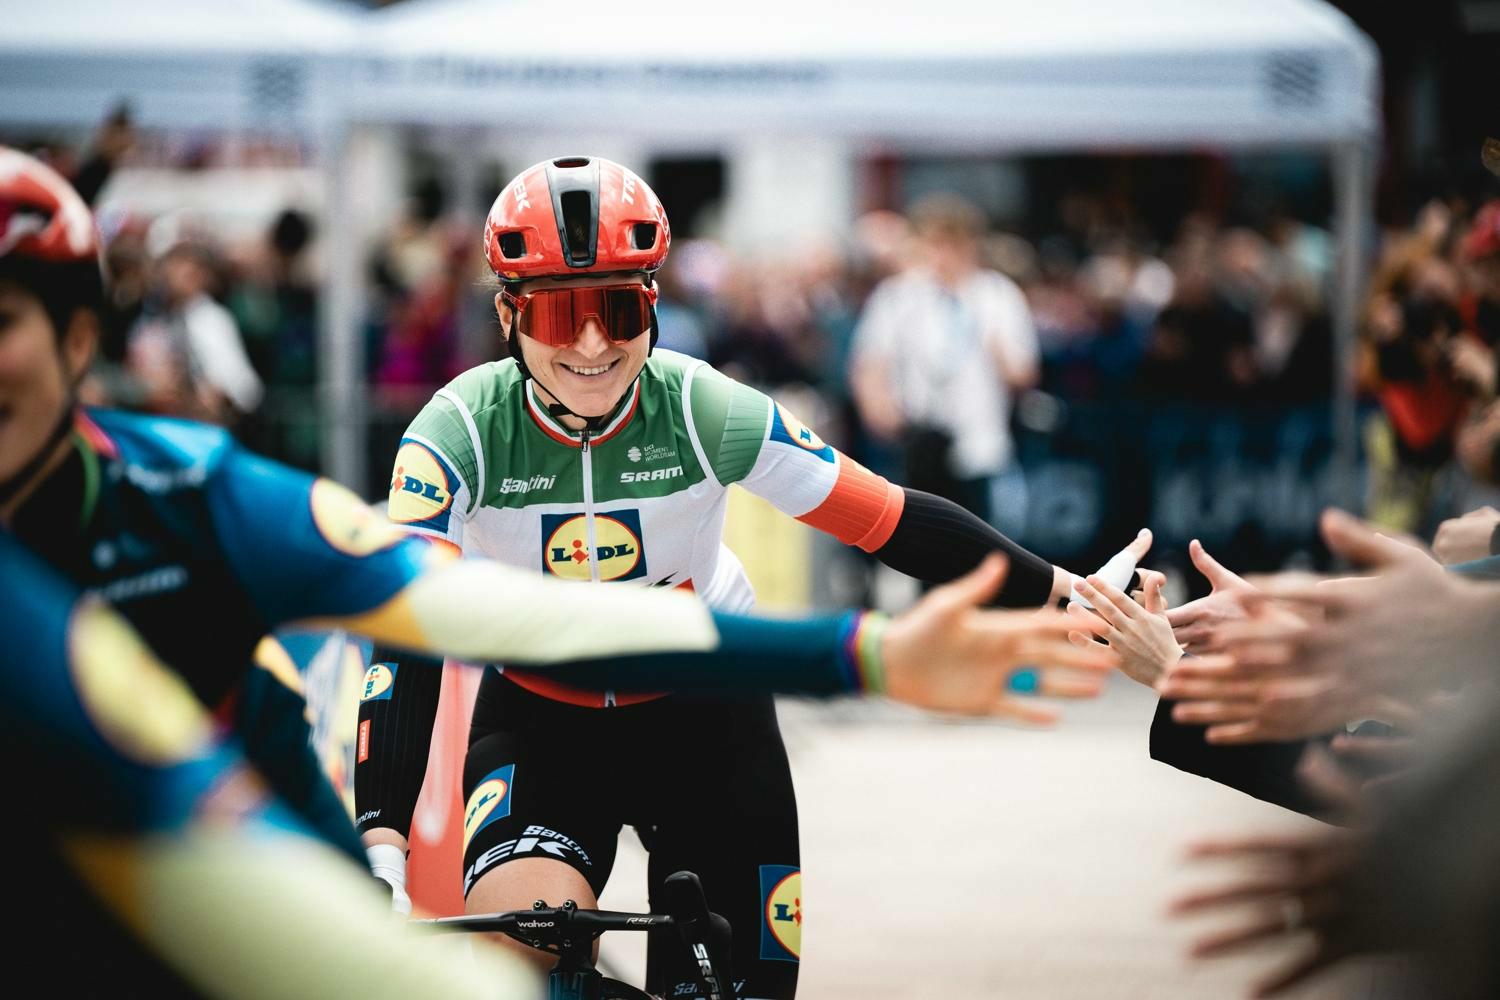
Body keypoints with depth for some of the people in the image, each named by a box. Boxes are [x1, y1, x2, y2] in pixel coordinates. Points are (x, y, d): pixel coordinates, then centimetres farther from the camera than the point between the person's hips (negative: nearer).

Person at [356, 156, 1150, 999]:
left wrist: (1066, 594, -17)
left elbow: (899, 525, -17)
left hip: (705, 711, 1)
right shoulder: (458, 436, -24)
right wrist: (380, 842, -41)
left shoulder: (708, 413, -23)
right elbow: (407, 643, -29)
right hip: (540, 716, -1)